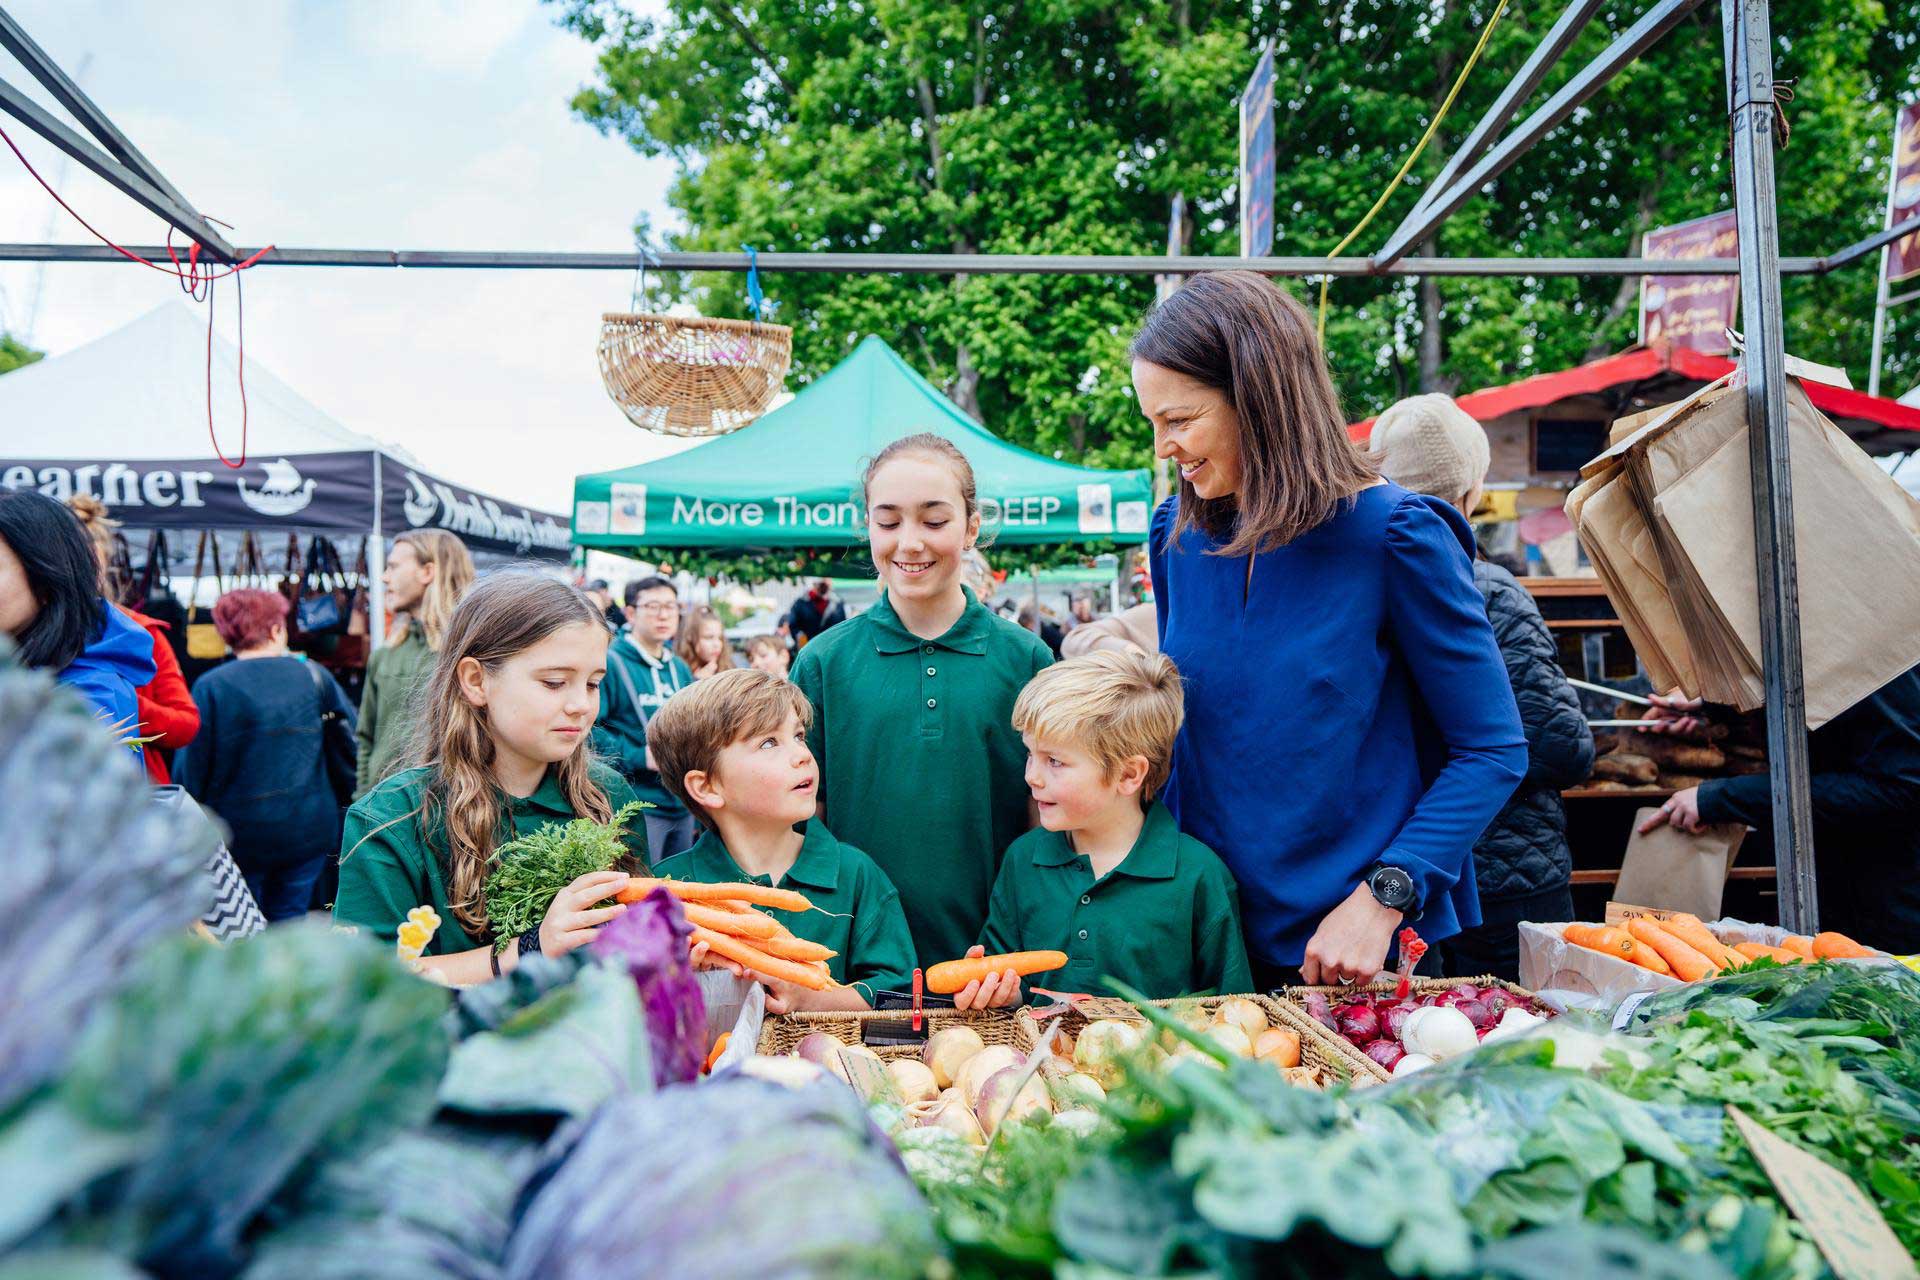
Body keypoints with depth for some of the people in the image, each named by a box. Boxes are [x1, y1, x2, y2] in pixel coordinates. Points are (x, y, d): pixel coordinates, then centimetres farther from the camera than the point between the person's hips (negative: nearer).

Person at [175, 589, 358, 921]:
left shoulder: (210, 687, -9)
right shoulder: (314, 676, -2)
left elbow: (191, 768, -6)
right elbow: (350, 739, 3)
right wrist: (345, 798, 17)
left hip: (239, 833, -2)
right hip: (308, 830, 2)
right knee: (289, 921, 13)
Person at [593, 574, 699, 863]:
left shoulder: (680, 668, 14)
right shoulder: (610, 663, -10)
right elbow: (589, 728, -19)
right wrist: (639, 757, -22)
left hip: (683, 806, 7)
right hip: (638, 811, -7)